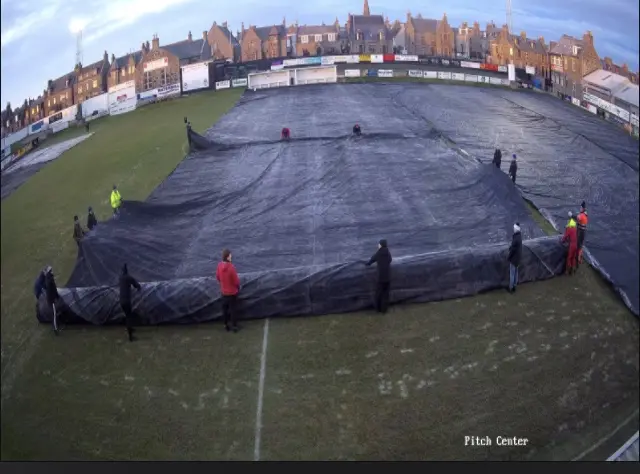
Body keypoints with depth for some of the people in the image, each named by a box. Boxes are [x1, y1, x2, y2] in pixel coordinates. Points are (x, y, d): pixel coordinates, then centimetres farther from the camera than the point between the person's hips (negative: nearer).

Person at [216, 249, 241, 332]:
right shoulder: (231, 267, -29)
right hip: (232, 292, -5)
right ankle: (234, 326, 17)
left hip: (224, 292, 5)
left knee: (225, 309, 18)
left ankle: (226, 325, 30)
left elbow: (217, 277, 3)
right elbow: (236, 281, -20)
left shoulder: (219, 265, -12)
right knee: (233, 309, 8)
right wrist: (238, 286, 1)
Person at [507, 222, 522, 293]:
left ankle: (511, 288, 12)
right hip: (518, 257, 9)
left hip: (514, 258, -9)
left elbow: (513, 249, -22)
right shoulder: (519, 236, 0)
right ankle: (514, 286, 30)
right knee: (515, 272, 19)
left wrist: (508, 257, -12)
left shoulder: (516, 239, -29)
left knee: (512, 273, 3)